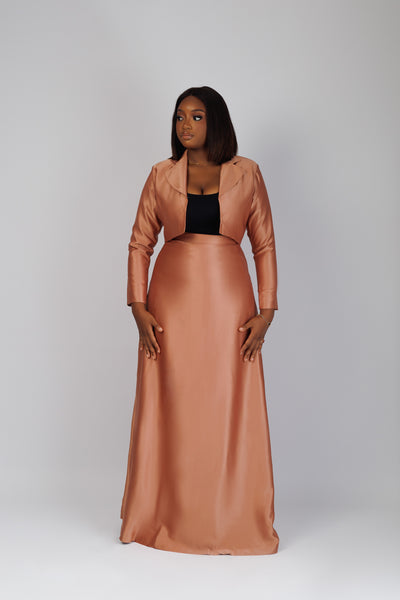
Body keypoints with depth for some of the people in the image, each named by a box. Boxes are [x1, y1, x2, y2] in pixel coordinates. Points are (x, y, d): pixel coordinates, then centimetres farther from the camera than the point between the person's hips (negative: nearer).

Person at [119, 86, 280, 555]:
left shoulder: (246, 173, 6)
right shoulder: (161, 175, 8)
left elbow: (264, 245, 5)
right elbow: (140, 243, 8)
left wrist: (266, 310, -3)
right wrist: (139, 307, -3)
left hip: (228, 298, -1)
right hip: (172, 300, 1)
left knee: (231, 411, 2)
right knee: (169, 410, 4)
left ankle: (234, 521, 17)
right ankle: (166, 519, 20)